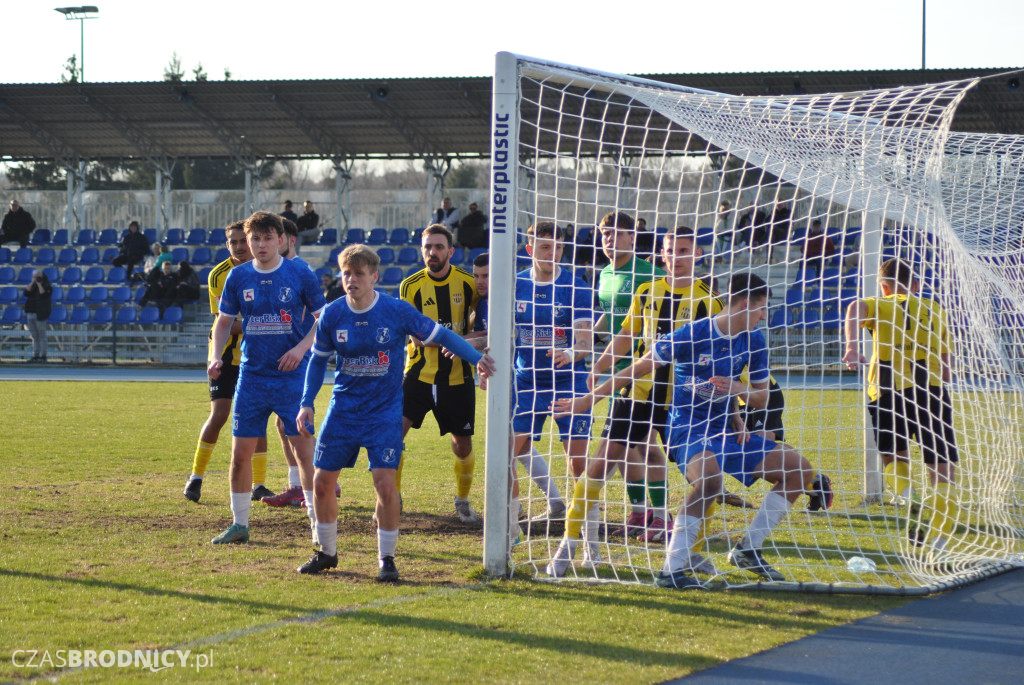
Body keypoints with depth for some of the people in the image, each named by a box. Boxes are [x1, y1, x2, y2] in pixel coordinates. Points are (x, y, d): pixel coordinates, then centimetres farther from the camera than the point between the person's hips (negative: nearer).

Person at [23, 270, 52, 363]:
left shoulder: (47, 287, -1)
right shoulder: (32, 286, 16)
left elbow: (43, 295, -19)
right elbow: (26, 293, -1)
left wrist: (39, 284, -12)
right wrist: (32, 283, -5)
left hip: (40, 315, -6)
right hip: (30, 314, 6)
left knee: (42, 336, -6)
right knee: (34, 336, 7)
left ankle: (43, 355, -4)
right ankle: (35, 355, 9)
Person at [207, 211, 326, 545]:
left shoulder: (300, 274, -4)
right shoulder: (238, 276, 4)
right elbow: (224, 321, 14)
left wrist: (301, 348, -14)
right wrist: (215, 355, -3)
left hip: (292, 376, -3)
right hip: (251, 376, 3)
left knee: (304, 447, -6)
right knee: (240, 451, 3)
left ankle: (319, 521, 2)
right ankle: (239, 524, 15)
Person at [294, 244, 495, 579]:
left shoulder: (398, 311, -11)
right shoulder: (332, 314, -4)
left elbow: (440, 335, -2)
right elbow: (318, 359, 10)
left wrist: (477, 358, -11)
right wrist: (306, 403, 4)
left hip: (384, 412, -3)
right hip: (343, 410, 3)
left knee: (386, 483, -15)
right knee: (322, 482, 4)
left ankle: (386, 558, 1)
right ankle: (326, 553, 25)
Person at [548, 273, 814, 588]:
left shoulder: (753, 340, 4)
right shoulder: (691, 335, -14)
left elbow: (761, 397, 13)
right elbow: (638, 369, -6)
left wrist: (737, 389, -12)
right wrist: (589, 398, -4)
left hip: (724, 429, 7)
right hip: (688, 428, -7)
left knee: (798, 469, 1)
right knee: (709, 478, -38)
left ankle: (748, 551, 8)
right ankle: (671, 570, -33)